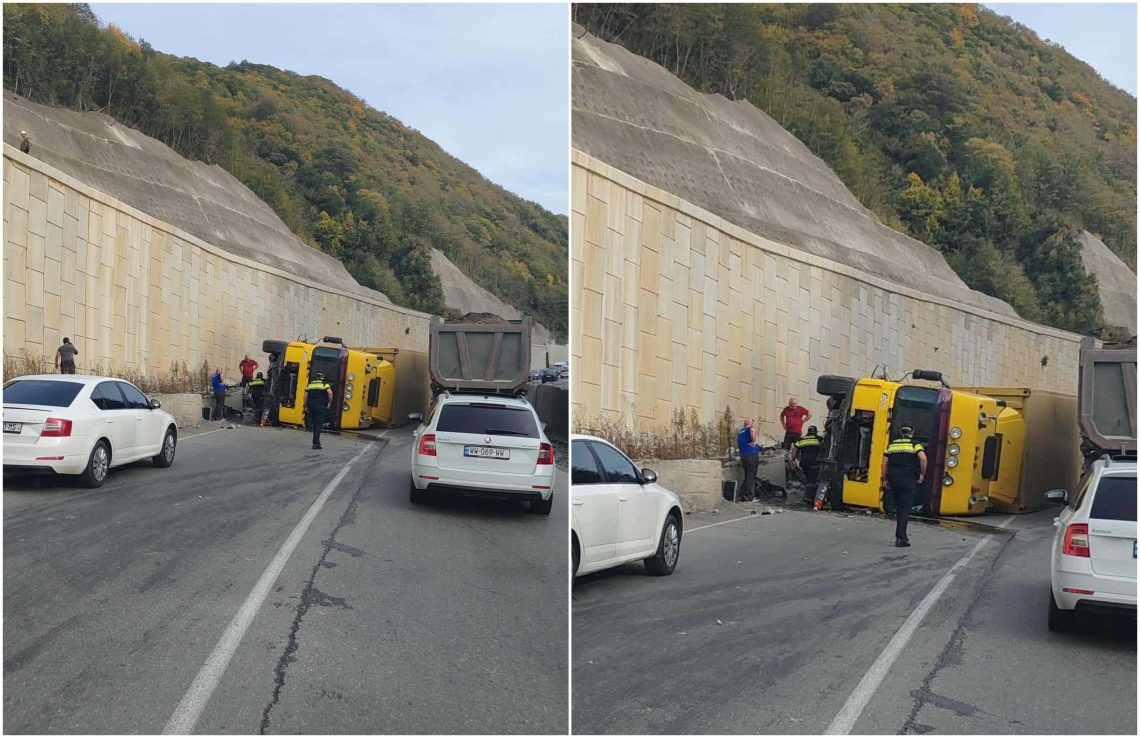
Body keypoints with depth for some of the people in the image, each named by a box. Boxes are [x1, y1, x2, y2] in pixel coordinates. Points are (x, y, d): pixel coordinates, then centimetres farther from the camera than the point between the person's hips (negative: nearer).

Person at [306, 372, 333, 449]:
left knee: (314, 425, 16)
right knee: (318, 425, -2)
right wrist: (329, 403, -5)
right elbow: (330, 392, -16)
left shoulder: (310, 384, 13)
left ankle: (316, 442, 21)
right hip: (320, 407, -4)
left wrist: (306, 406, 12)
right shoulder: (325, 384, 2)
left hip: (311, 406, 4)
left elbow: (306, 395, 5)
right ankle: (316, 443, -9)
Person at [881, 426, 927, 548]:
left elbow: (884, 462, 7)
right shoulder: (915, 444, 1)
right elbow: (923, 458, -16)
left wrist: (885, 479, 14)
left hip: (894, 479, 4)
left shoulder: (892, 444, 12)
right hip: (908, 480, -4)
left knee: (899, 508, 17)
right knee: (905, 509, -3)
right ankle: (901, 538, -10)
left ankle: (900, 536, 20)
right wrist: (922, 474, -4)